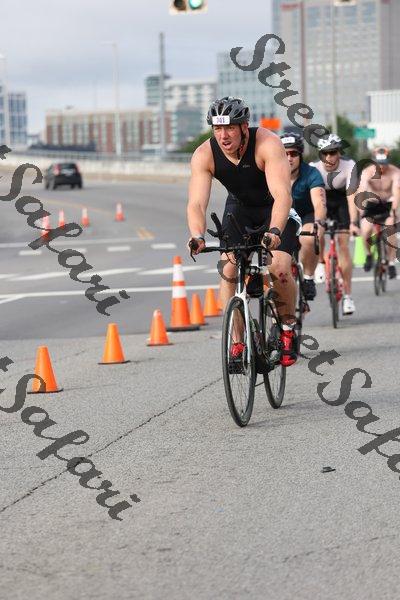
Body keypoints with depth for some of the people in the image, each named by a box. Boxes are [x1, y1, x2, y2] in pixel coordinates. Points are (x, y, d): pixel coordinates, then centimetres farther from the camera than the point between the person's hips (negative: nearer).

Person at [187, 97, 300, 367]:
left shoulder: (268, 144, -33)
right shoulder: (204, 155, -24)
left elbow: (282, 195, -43)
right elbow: (197, 202, -31)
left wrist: (275, 231, -60)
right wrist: (198, 235, -51)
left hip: (275, 208, -3)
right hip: (239, 208, 3)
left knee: (279, 269, -21)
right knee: (229, 270, -16)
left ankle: (288, 329, 5)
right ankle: (237, 342, -5)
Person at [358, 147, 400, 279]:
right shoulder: (367, 172, -22)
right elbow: (362, 191, -34)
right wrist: (362, 211, -48)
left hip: (388, 204, 0)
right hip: (371, 204, 0)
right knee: (366, 230, -22)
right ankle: (368, 255, 6)